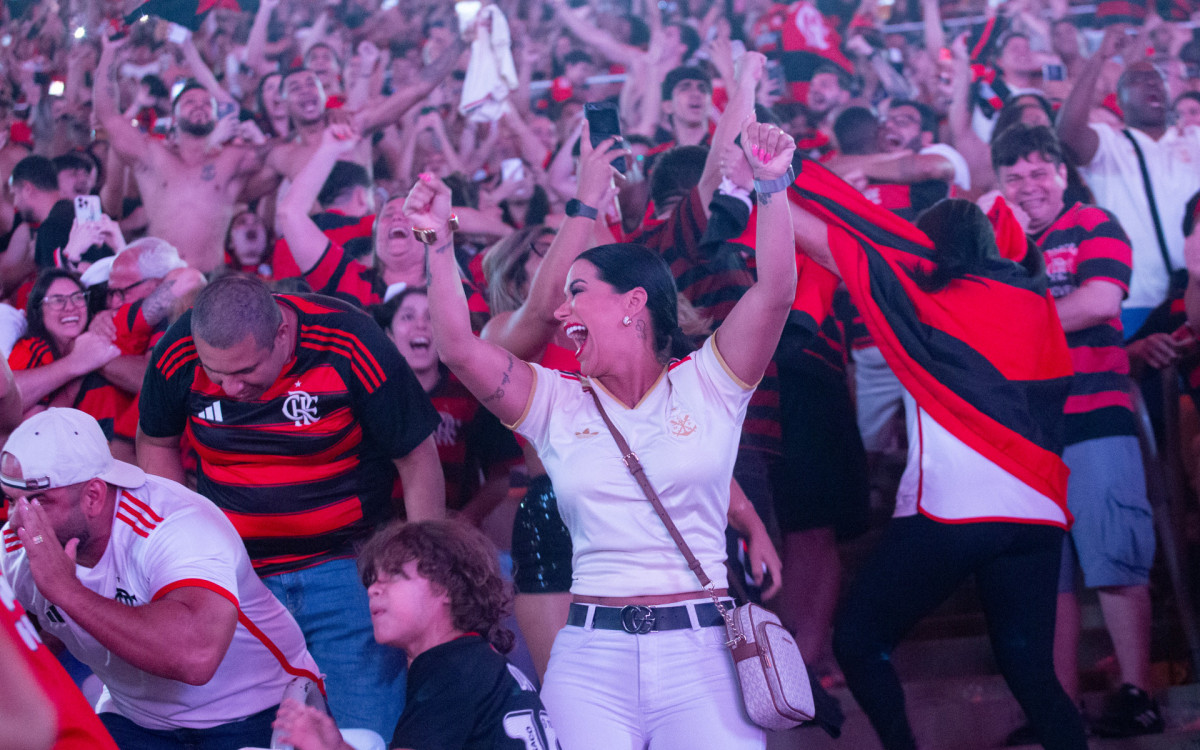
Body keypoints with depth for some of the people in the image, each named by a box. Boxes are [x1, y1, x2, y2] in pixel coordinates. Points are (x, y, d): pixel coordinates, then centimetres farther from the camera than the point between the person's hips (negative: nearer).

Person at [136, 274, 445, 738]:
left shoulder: (349, 346, -19)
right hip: (231, 571, 3)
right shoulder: (177, 354, -10)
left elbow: (418, 459, -8)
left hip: (343, 566, -3)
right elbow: (154, 443, 11)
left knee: (369, 731, -7)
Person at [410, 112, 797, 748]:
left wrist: (771, 186, -15)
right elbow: (458, 348, 0)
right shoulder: (556, 402, 11)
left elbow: (775, 291, -5)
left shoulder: (705, 386, 6)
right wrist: (440, 243, -6)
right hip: (590, 656, 2)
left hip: (700, 649, -2)